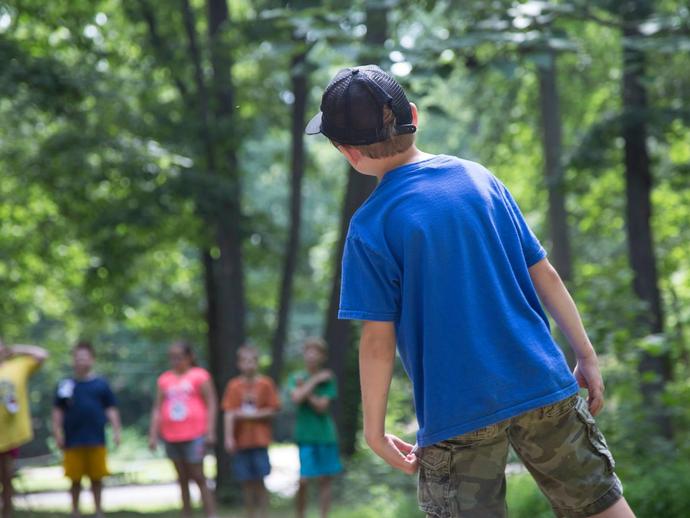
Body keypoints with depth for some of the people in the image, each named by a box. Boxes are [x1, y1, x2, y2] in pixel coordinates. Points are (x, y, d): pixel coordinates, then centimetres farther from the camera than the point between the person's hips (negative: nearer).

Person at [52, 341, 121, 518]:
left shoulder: (101, 384, 4)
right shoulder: (65, 384, 4)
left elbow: (111, 410, 6)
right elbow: (57, 412, 6)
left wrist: (116, 431, -1)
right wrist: (57, 432, -2)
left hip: (96, 441, 0)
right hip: (73, 442, 0)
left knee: (97, 478, 6)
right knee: (75, 479, 5)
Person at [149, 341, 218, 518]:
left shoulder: (199, 376, -2)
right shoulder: (164, 379, 9)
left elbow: (211, 404, -5)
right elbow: (157, 409, 10)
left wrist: (210, 431, -12)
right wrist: (153, 435, 4)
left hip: (194, 435, -4)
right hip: (172, 437, 4)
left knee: (198, 477, -6)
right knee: (182, 480, 10)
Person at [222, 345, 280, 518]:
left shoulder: (265, 384, -1)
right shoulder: (234, 385, 1)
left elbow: (272, 410, -2)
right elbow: (229, 413, -5)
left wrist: (250, 415, -12)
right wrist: (229, 437, -15)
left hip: (260, 439, -1)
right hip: (241, 440, 1)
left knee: (259, 481, -3)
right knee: (247, 482, 6)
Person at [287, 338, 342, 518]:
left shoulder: (327, 379, 3)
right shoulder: (297, 378, 3)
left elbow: (322, 406, -8)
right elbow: (296, 398, -17)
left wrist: (304, 388, -10)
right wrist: (314, 380, -11)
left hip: (326, 435, 1)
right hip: (305, 436, -1)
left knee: (326, 479, 4)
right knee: (303, 481, -8)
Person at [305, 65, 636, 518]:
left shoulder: (370, 227, -9)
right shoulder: (478, 177, 4)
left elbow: (379, 341, -10)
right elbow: (543, 274, 7)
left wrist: (374, 430, 0)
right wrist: (587, 355, 14)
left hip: (457, 412, -4)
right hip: (542, 384, 4)